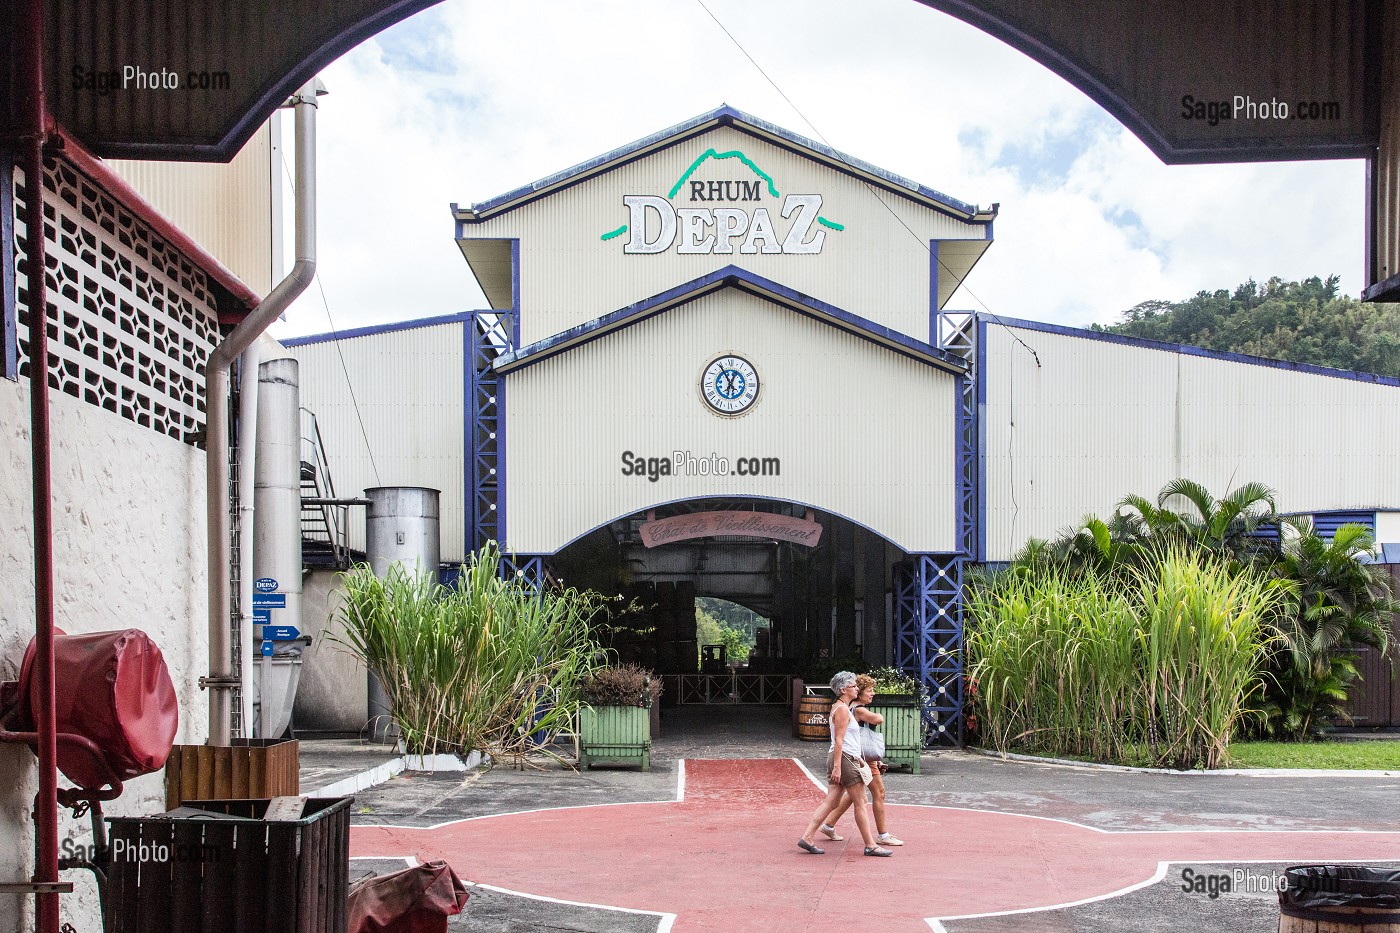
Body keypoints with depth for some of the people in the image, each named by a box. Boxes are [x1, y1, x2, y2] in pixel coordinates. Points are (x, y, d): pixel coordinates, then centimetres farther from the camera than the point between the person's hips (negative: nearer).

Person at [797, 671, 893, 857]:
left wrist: (858, 759, 26)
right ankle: (870, 845, 4)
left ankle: (807, 838, 3)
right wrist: (837, 767, -22)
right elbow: (839, 740, -18)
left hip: (839, 759, 10)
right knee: (861, 804, -2)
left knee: (830, 803, 7)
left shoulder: (839, 707, 19)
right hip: (845, 759, -10)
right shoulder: (842, 709, -12)